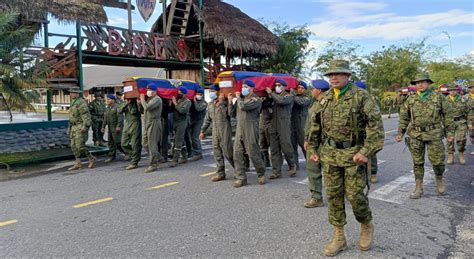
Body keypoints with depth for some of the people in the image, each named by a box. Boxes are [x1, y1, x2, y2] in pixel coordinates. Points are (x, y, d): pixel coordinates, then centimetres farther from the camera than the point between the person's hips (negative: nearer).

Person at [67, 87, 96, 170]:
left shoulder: (81, 102, -12)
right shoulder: (73, 102, 19)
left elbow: (86, 115, -20)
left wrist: (85, 126, -27)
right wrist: (70, 127, 23)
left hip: (81, 127, -10)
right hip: (74, 127, 10)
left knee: (80, 145, -12)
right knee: (74, 146, 6)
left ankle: (91, 158, 5)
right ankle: (78, 164, 9)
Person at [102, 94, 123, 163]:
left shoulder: (117, 107, -10)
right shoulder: (107, 108, 16)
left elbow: (120, 117, -18)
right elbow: (105, 118, 20)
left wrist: (118, 126, -25)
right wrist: (103, 127, 14)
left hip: (116, 128, -8)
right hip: (110, 128, 8)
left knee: (117, 142, -8)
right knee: (110, 142, 8)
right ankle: (111, 156, 15)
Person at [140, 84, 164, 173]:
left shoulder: (157, 99, -10)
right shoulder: (149, 99, 20)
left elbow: (147, 107, -24)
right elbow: (142, 110, 15)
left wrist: (142, 100, -9)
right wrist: (140, 102, 0)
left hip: (154, 123, -9)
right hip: (148, 123, 9)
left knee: (152, 144, -8)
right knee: (147, 144, 11)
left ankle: (153, 164, -3)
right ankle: (159, 157, 25)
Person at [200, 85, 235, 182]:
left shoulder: (225, 102, -4)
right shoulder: (210, 104, 15)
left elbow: (230, 113, -20)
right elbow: (207, 119, 20)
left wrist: (229, 102, -26)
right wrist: (203, 131, 19)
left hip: (225, 130, -6)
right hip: (215, 131, 6)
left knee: (227, 151, -5)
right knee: (217, 152, 6)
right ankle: (220, 173, 15)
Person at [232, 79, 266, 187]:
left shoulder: (256, 100, -3)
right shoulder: (241, 99, 17)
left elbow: (243, 106, -20)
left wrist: (238, 98, -3)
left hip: (250, 129, -6)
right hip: (239, 128, 6)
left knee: (253, 153, -2)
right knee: (237, 153, 0)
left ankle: (261, 174, 19)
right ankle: (241, 178, 7)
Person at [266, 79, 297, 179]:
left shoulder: (289, 96, 3)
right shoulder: (274, 96, 19)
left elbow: (281, 100, -18)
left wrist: (271, 94, -8)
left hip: (284, 125, -5)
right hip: (273, 126, 5)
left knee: (286, 148, -5)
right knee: (274, 149, 3)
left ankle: (292, 166, 16)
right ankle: (276, 171, 7)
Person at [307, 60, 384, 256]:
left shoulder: (360, 96, -8)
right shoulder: (324, 98, 8)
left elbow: (376, 124, -13)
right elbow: (315, 124, 16)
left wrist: (366, 151, -20)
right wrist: (313, 149, 14)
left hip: (354, 153, -5)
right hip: (329, 154, 5)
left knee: (355, 195, -1)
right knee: (333, 196, 8)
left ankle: (367, 226, 30)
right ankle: (339, 238, 22)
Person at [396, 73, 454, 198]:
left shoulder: (438, 98, 2)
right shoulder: (411, 99, 5)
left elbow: (447, 115, 6)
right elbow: (404, 117, 9)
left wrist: (450, 132, 2)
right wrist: (400, 133, 5)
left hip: (434, 134, -1)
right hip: (415, 135, 1)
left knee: (437, 160, 2)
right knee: (418, 162, 6)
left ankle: (439, 181, 31)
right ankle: (419, 188, 16)